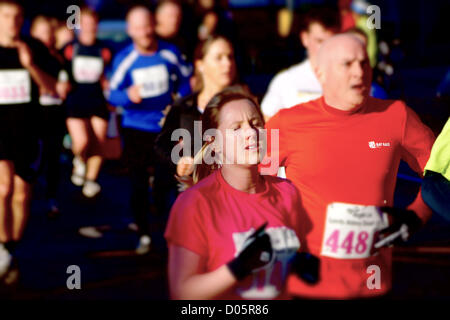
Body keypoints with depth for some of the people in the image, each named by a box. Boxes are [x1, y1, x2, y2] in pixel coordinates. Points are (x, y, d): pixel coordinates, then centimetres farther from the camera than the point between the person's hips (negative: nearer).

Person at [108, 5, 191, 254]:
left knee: (164, 182, -1)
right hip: (136, 128, 0)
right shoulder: (124, 59, -6)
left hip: (166, 128, 0)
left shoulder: (170, 53, -2)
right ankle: (144, 235, 12)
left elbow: (184, 82, 9)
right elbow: (113, 95, -7)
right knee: (138, 185, 0)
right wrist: (129, 96, -28)